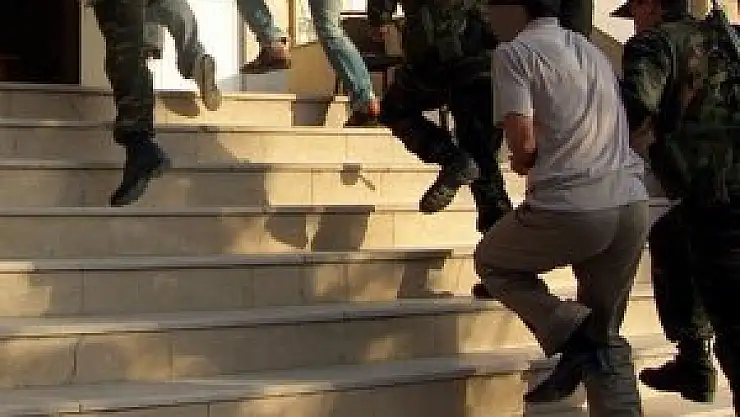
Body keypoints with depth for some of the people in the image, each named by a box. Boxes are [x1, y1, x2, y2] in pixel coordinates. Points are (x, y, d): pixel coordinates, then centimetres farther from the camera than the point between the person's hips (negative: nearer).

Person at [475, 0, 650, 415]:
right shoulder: (595, 52, 22)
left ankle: (570, 334, 0)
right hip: (633, 206, 6)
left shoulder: (513, 52, 0)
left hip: (570, 208, -6)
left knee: (491, 261, 23)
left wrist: (522, 164, 13)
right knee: (606, 335, 19)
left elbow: (524, 144, -10)